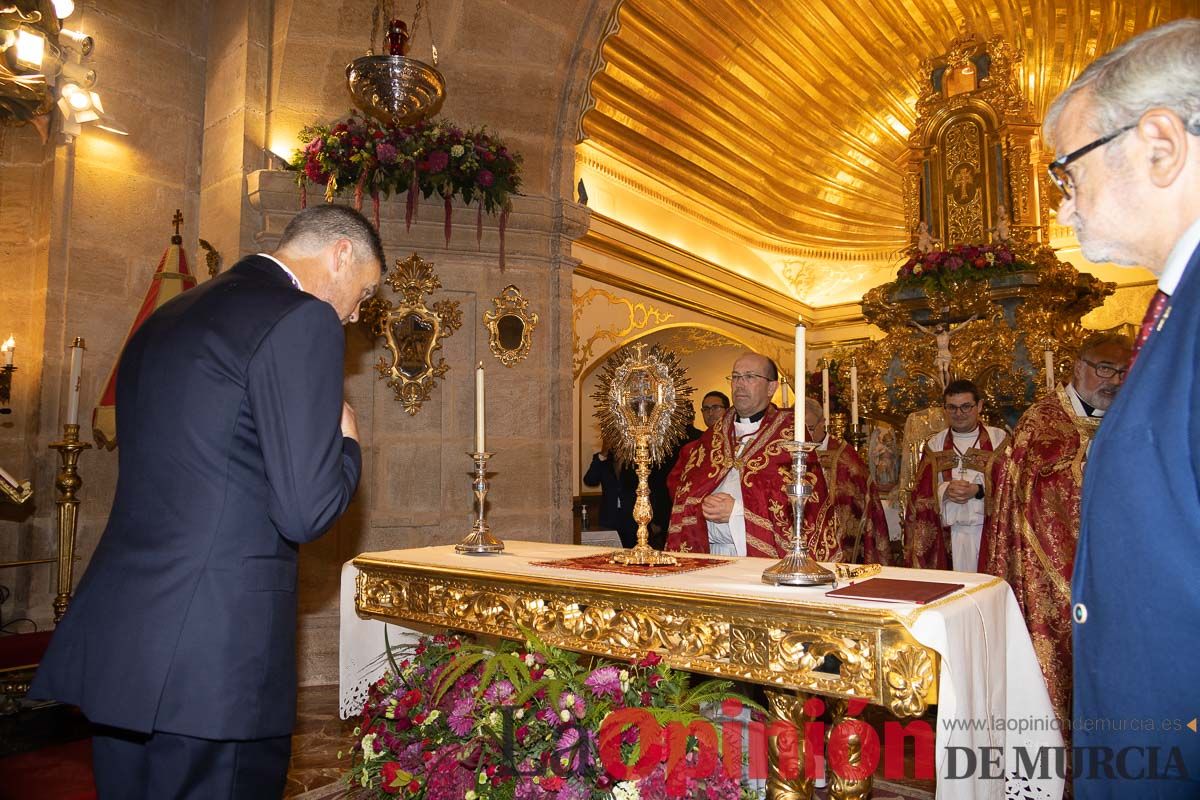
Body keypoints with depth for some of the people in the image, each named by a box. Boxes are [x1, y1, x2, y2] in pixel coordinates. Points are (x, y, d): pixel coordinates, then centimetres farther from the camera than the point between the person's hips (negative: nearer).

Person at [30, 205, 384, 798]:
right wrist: (345, 440, 3)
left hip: (111, 637, 9)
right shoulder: (302, 319, -12)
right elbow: (305, 512, -17)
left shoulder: (162, 320, 15)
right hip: (217, 654, -8)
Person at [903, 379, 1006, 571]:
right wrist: (945, 490, -13)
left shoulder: (998, 439, 4)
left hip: (989, 532, -1)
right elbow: (920, 493, 5)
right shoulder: (935, 444, 9)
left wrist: (979, 491, -16)